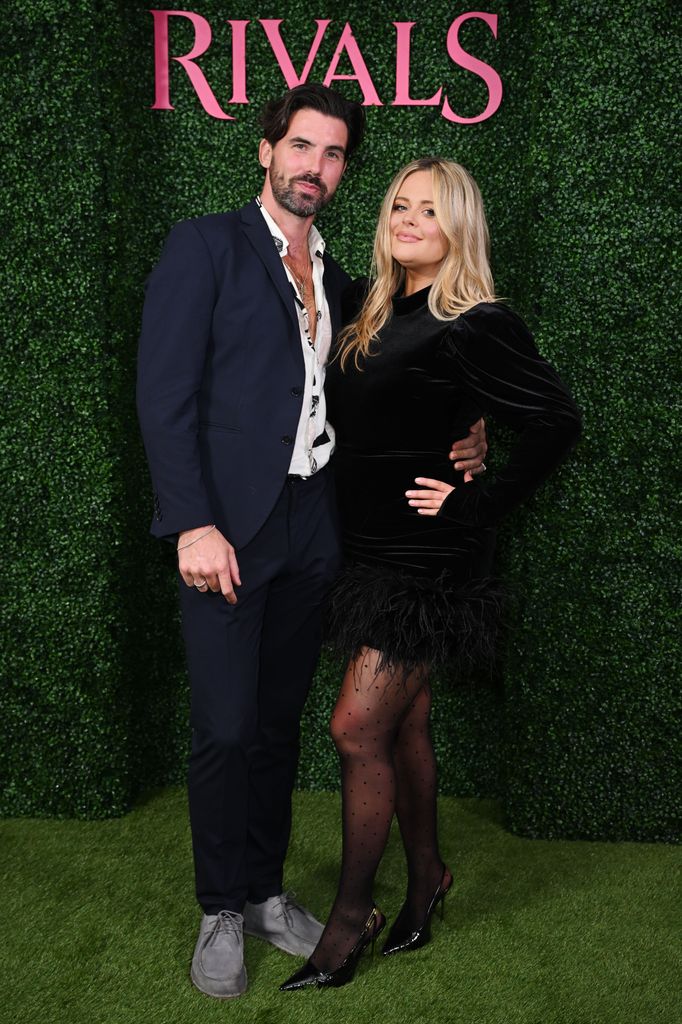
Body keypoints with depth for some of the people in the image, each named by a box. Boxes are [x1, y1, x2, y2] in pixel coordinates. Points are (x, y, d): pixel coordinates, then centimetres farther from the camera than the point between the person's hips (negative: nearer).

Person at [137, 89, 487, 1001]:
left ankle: (265, 891, 28)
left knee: (280, 719, 13)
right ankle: (222, 912, 17)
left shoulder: (333, 276, 17)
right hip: (229, 524, -5)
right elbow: (165, 394, -9)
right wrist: (195, 523, -18)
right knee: (226, 729, -2)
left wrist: (448, 447, 3)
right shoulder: (205, 245, -1)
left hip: (310, 526, 6)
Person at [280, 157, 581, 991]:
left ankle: (351, 917, 12)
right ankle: (426, 876, 35)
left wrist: (476, 504, -15)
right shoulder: (371, 309, 9)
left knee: (358, 730, -6)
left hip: (428, 556, -7)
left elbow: (557, 423, -16)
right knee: (402, 726, 16)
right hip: (373, 548, 7)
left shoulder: (475, 326, -13)